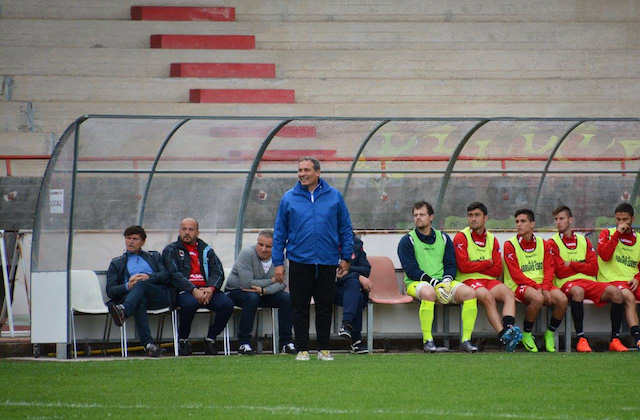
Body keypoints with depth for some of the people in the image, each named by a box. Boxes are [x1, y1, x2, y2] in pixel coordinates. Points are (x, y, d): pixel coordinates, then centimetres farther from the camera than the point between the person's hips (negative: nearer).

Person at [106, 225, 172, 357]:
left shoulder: (154, 257, 31)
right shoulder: (116, 263, 29)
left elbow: (165, 276, 11)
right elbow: (110, 291, 14)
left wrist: (149, 277, -10)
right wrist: (127, 286, -8)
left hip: (160, 295, 0)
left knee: (141, 284, -35)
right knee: (140, 301, -39)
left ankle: (123, 310, -67)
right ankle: (148, 345, -57)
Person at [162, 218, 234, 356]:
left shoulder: (206, 250, 22)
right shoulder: (171, 250, 10)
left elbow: (218, 272, 9)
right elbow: (174, 274, -5)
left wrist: (211, 289, -13)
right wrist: (194, 291, -19)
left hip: (207, 289, 4)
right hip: (184, 291, -4)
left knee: (227, 304, -25)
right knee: (190, 303, -39)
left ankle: (210, 338, -6)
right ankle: (183, 340, -14)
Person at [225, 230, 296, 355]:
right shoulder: (247, 254, -21)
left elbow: (281, 284, -15)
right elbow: (247, 283, -28)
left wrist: (263, 290, -33)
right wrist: (271, 281, -18)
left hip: (265, 294, 5)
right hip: (236, 292, -5)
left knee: (287, 298, -18)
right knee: (252, 298, -37)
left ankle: (286, 342, -10)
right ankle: (243, 344, -31)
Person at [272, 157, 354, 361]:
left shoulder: (334, 196, 4)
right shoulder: (289, 198, 3)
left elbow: (345, 228, 8)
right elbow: (279, 232, 5)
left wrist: (346, 257, 4)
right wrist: (278, 262, 1)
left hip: (327, 262, 0)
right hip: (299, 261, 0)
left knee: (325, 306, 6)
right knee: (300, 308, 2)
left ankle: (324, 349, 14)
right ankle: (302, 349, 8)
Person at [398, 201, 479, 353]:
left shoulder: (443, 238, 17)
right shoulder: (407, 241, 3)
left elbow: (451, 265, 12)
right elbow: (411, 269, -7)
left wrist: (446, 281, -11)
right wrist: (434, 283, -18)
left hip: (442, 282, 4)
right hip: (416, 283, -4)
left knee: (469, 292, -21)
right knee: (428, 293, -40)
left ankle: (466, 340, -19)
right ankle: (427, 341, -34)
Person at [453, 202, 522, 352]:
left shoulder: (492, 239, 17)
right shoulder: (461, 237, 2)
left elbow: (497, 270, 9)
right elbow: (463, 266, -10)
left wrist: (476, 267, -2)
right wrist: (487, 263, 1)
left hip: (489, 279, 5)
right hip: (468, 281, -5)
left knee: (508, 294, -25)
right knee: (487, 296, -34)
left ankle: (509, 327, -48)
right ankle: (503, 335, -44)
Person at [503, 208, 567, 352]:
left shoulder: (543, 244, 13)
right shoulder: (510, 245, 0)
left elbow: (549, 269, 5)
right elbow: (516, 274, -8)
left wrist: (545, 287, -15)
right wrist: (536, 287, -19)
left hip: (541, 285, 4)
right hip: (519, 286, -4)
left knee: (562, 299, -26)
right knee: (538, 298, -37)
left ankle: (550, 334, -1)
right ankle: (526, 334, -13)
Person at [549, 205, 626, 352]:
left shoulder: (584, 241, 19)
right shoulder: (553, 243, 7)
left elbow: (593, 269, 6)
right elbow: (561, 272, -4)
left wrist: (572, 265, -1)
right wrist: (582, 266, 4)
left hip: (589, 283, 4)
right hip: (567, 283, -4)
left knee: (615, 292, -23)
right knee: (577, 291, -41)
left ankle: (615, 340, -23)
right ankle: (581, 339, -40)